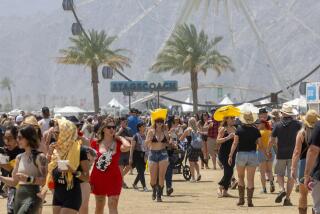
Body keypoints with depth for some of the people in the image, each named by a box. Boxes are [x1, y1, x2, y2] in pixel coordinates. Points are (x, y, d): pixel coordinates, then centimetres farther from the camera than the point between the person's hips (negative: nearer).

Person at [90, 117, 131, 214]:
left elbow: (127, 146, -28)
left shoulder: (118, 144, -4)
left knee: (113, 206, -9)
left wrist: (119, 137, -10)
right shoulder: (96, 144, 1)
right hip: (98, 178, 2)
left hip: (113, 178, -2)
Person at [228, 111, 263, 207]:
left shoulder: (239, 129, -5)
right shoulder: (255, 130, -2)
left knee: (241, 177, 16)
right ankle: (249, 201, -1)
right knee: (250, 179, 2)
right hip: (252, 155, 0)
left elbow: (235, 143, -9)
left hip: (241, 154, 0)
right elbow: (260, 145, 1)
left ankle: (241, 199, 14)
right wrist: (266, 153, 18)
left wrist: (230, 155, -8)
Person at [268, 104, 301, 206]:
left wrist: (268, 150, 14)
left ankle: (282, 189, -10)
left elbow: (272, 141, 0)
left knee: (279, 173, 17)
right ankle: (287, 198, 3)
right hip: (293, 154, 0)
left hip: (281, 154, 0)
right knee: (291, 176, 5)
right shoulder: (296, 124, -5)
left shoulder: (277, 125, -3)